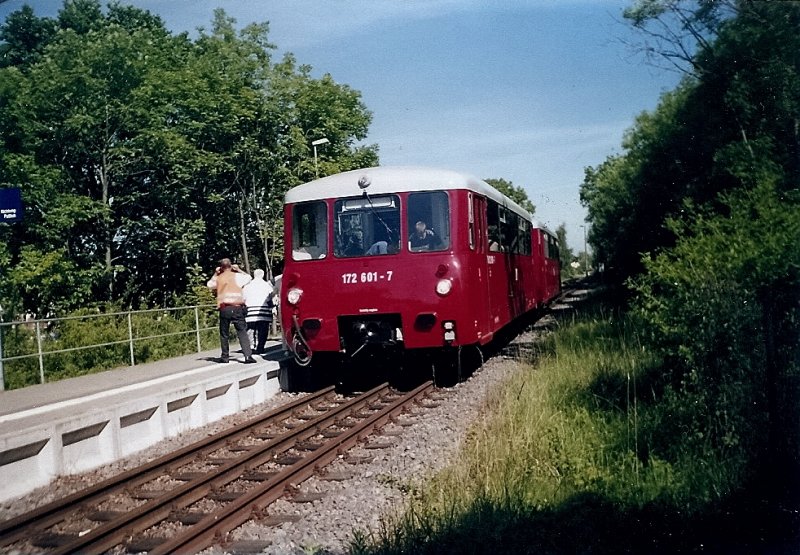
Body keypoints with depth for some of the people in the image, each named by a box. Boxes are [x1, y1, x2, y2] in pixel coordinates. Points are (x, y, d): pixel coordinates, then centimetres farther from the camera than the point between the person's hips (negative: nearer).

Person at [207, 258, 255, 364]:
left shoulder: (218, 278, 11)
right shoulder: (236, 276, 3)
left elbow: (209, 284, 29)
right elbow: (248, 278, 18)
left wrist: (215, 273, 28)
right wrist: (238, 270, 24)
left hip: (224, 309, 2)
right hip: (237, 308, -2)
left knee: (224, 333, 14)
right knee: (242, 332, -4)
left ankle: (225, 356, 18)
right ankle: (248, 356, -15)